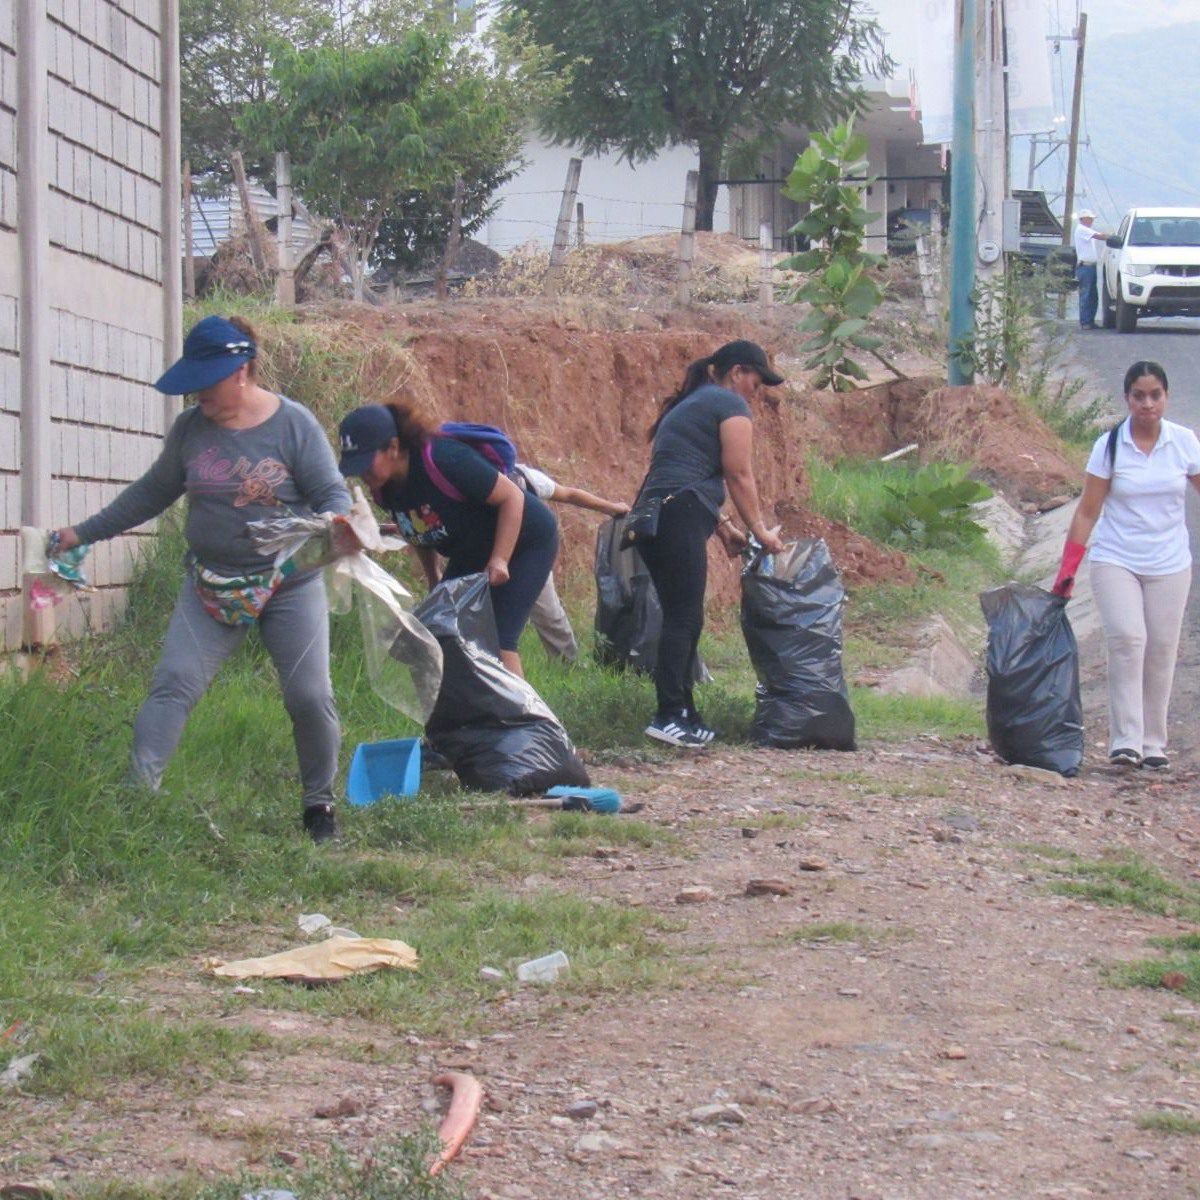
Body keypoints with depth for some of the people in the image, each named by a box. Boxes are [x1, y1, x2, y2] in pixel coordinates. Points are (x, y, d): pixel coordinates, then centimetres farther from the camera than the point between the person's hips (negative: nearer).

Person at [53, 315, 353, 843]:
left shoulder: (293, 424, -8)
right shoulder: (190, 428, 2)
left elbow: (332, 494, -7)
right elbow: (153, 491, 15)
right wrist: (82, 534, 16)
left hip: (289, 586, -3)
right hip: (210, 583, 3)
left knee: (309, 697, -7)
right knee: (174, 681, -13)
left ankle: (319, 802, 14)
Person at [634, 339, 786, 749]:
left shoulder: (689, 404, 28)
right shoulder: (731, 405, 0)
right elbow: (739, 475, -4)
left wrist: (724, 528, 28)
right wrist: (759, 529, 5)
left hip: (651, 514, 10)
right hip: (678, 518, -10)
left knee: (682, 619, 11)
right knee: (683, 618, -12)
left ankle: (683, 715, 11)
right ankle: (669, 715, -18)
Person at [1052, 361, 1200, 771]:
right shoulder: (1109, 446, -4)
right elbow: (1087, 511, -1)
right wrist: (1067, 569, -6)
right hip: (1116, 561, -2)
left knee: (1161, 650, 2)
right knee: (1128, 638, -20)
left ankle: (1153, 744, 14)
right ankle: (1125, 740, -21)